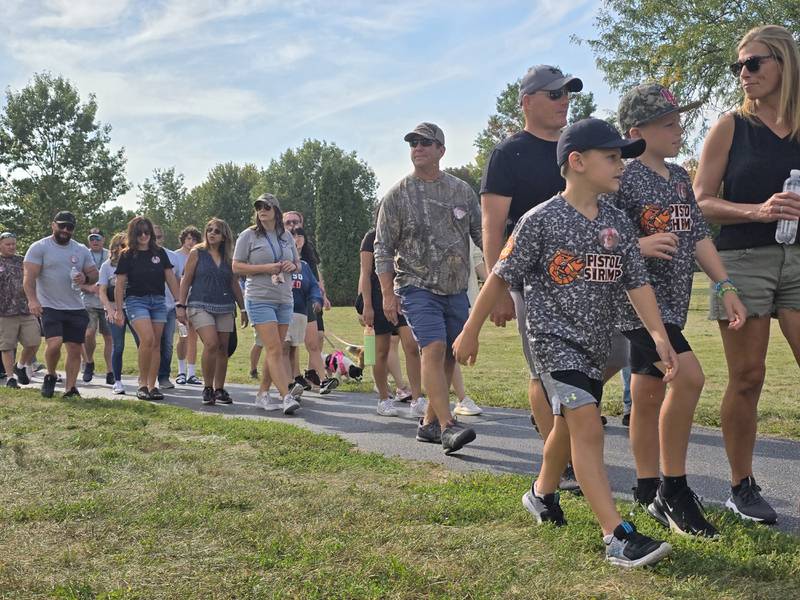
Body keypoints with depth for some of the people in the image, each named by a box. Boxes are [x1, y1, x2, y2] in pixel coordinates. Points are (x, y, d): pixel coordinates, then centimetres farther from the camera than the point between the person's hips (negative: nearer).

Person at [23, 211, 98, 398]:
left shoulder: (82, 250, 12)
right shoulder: (39, 247, -3)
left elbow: (94, 274, 15)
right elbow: (29, 276, -11)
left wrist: (85, 278, -9)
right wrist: (32, 299, -26)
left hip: (76, 309, 5)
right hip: (50, 307, -5)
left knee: (75, 349, 3)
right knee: (54, 343, -20)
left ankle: (70, 388, 12)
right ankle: (50, 376, 7)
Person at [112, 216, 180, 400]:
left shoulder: (160, 253, 9)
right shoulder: (127, 256, 1)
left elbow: (171, 278, 10)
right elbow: (120, 284, 2)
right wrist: (118, 310, -1)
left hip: (158, 301, 4)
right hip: (136, 300, -4)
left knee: (156, 344, 2)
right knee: (147, 339, -21)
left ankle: (152, 385, 8)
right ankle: (142, 383, -9)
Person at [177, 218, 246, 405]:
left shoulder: (228, 258, 12)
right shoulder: (197, 253, 3)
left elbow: (235, 284, 17)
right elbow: (186, 280, 2)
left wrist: (243, 309, 16)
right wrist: (181, 305, -4)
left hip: (225, 308, 4)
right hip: (200, 306, -4)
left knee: (223, 349, 3)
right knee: (211, 344, -20)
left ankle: (219, 390, 14)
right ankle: (207, 388, -7)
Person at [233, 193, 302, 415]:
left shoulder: (286, 236, 13)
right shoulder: (249, 235, -1)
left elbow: (298, 264, 23)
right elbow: (237, 267, -4)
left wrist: (292, 266, -2)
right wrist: (266, 268, -15)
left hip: (285, 300, 6)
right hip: (260, 299, -6)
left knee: (275, 350, 7)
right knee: (275, 349, -14)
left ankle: (262, 395, 17)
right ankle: (286, 397, -18)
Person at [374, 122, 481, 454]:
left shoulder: (462, 191, 8)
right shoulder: (398, 195, 0)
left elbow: (481, 235, 12)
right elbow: (383, 248, 0)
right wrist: (388, 294, -7)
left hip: (456, 289, 4)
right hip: (417, 287, -4)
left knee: (448, 357, 7)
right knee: (434, 349, -19)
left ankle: (429, 422, 20)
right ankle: (447, 426, -21)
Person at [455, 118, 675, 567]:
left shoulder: (618, 224, 5)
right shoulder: (541, 220, -11)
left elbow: (637, 282, 4)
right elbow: (502, 278, -5)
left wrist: (659, 335, -8)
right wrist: (471, 332, 0)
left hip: (597, 344, 7)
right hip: (554, 336, -7)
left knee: (570, 424, 20)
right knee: (587, 424, -18)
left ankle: (542, 494, 46)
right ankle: (618, 537, -21)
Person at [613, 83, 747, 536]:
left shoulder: (680, 177, 15)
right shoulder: (622, 178, -10)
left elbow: (699, 235, 15)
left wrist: (725, 286, 7)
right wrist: (639, 246, -26)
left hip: (672, 300, 8)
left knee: (649, 393, 14)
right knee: (688, 375, -21)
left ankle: (649, 492, 22)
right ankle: (673, 490, -10)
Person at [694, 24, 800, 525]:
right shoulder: (731, 128, 2)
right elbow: (702, 202, -3)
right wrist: (757, 211, -18)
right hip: (743, 261, -2)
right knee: (747, 378, 1)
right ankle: (742, 489, 13)